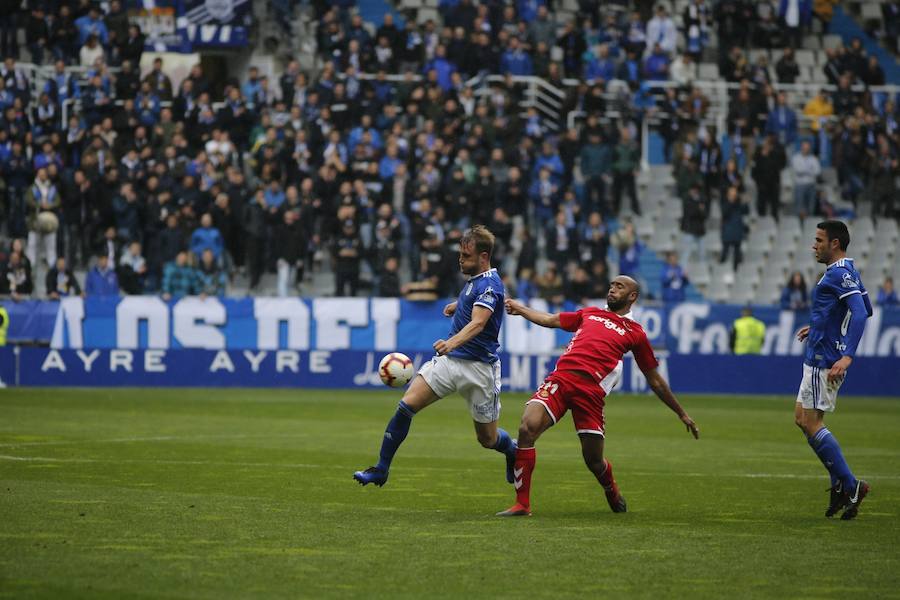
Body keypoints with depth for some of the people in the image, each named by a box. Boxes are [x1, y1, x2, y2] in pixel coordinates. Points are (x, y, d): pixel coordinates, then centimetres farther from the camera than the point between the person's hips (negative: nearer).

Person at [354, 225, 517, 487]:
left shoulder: (490, 284, -17)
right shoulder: (474, 279, 10)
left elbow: (478, 322, -36)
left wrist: (452, 342, -53)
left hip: (479, 368, -7)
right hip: (449, 359, 7)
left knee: (488, 438, 4)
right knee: (407, 405, -12)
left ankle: (514, 452, 40)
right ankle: (381, 469, -6)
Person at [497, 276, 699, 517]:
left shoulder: (635, 332, 16)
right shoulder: (589, 313, 27)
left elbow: (655, 381, 20)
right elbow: (550, 320, 33)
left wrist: (682, 415, 21)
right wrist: (520, 308, 21)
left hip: (591, 390, -2)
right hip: (561, 377, 2)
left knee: (594, 460, 1)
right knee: (527, 427, -21)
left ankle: (612, 492, 39)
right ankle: (522, 504, -13)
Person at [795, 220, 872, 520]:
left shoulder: (840, 273, -16)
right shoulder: (845, 272, 15)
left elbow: (861, 313, -27)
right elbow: (865, 310, 27)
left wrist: (847, 355, -35)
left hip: (824, 360, -11)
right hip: (818, 358, 11)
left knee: (811, 423, -9)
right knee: (803, 419, 13)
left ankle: (850, 485, -7)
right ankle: (841, 484, 12)